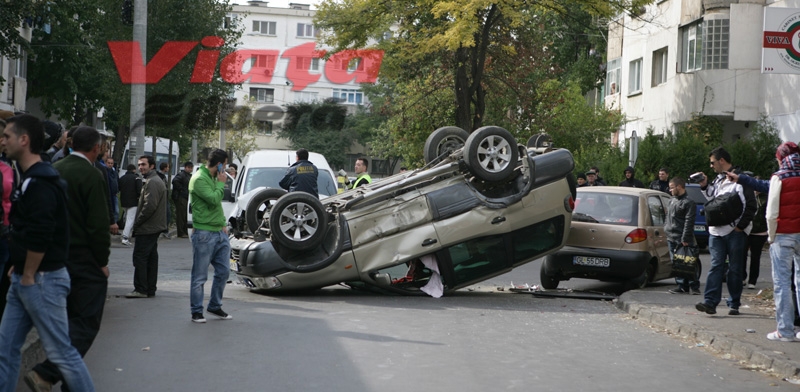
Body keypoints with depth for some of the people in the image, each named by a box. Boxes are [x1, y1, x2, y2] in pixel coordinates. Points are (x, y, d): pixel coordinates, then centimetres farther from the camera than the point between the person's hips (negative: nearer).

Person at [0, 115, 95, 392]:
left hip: (42, 280, -10)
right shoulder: (32, 179, 13)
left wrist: (28, 276, -16)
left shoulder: (39, 183, -19)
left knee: (61, 352, -2)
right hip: (24, 279, 10)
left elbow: (39, 237, -26)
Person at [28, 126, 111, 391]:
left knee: (71, 319, 18)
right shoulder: (91, 176, -15)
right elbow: (98, 224, -17)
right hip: (85, 260, -8)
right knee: (86, 322, -4)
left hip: (56, 257, 8)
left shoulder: (54, 170, 7)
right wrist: (102, 260, -7)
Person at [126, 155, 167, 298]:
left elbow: (150, 206, -24)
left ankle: (141, 290, -8)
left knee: (140, 257, -9)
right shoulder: (156, 180, 19)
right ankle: (150, 289, 15)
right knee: (151, 258, 11)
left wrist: (137, 222, -14)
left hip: (147, 228, -11)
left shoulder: (152, 182, -16)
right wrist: (138, 223, 17)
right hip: (154, 227, 11)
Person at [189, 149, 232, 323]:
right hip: (204, 233, -9)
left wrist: (223, 223, 13)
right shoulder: (199, 179, -13)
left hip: (220, 233, 9)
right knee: (200, 276, -1)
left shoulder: (214, 178, 15)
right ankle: (196, 311, 7)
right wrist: (221, 184, -9)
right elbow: (214, 199, -23)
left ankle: (215, 306, 24)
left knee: (223, 271, 10)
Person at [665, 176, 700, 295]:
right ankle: (682, 286, 12)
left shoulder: (688, 202, -9)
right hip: (671, 238, 8)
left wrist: (685, 239, -19)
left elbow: (689, 222, -15)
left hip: (682, 240, -8)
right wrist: (666, 229, 15)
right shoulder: (672, 200, 17)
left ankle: (694, 286, -2)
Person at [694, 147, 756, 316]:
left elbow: (750, 205, -11)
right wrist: (705, 186, 11)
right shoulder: (718, 179, 15)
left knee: (735, 268, 4)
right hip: (716, 230, 6)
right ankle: (710, 302, -8)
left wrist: (740, 226, -12)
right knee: (716, 266, -1)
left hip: (735, 231, -6)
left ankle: (734, 304, 12)